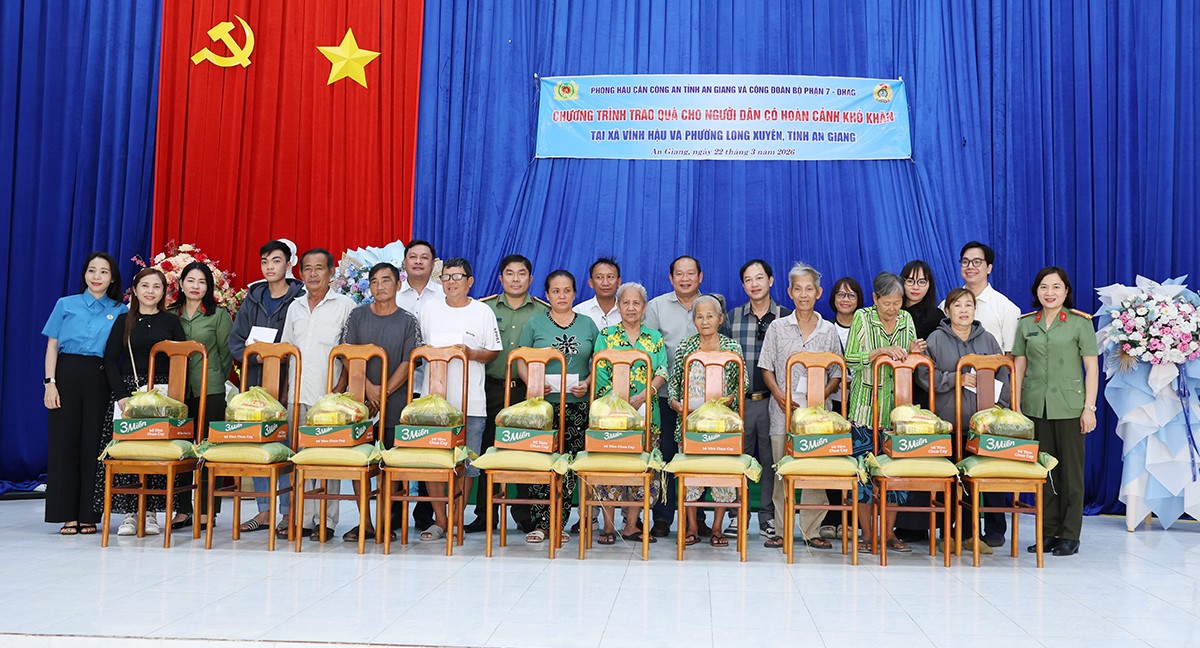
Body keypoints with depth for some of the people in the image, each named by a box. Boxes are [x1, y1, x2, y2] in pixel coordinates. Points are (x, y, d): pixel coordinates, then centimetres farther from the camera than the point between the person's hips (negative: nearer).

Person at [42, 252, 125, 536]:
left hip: (100, 381, 0)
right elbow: (52, 346, 6)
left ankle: (88, 514, 5)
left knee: (94, 443, -2)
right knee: (64, 441, -2)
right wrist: (50, 383, -5)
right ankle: (68, 515, 4)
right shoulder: (66, 305, 10)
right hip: (67, 376, 0)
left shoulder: (120, 311, 10)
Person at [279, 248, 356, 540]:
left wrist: (341, 388, -10)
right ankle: (303, 518, 11)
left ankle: (326, 521, 2)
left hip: (330, 393, -5)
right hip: (299, 392, 5)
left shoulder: (345, 305, 2)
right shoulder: (295, 307, 17)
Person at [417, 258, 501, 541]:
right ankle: (439, 520, 10)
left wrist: (471, 353, -10)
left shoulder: (483, 311, 5)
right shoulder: (429, 309, 12)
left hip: (470, 401, -2)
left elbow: (494, 352, 7)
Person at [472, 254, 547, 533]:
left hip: (528, 389, -1)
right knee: (487, 450, 1)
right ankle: (484, 514, 10)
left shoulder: (544, 312, 8)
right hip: (492, 387, 1)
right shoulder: (484, 308, 10)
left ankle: (526, 514, 11)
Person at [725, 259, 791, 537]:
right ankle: (736, 516, 14)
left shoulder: (787, 317, 5)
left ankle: (769, 517, 14)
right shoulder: (733, 317, 8)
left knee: (772, 459, 4)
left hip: (774, 400, -1)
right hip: (740, 400, 1)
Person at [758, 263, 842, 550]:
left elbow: (837, 374, 9)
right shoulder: (778, 327, 9)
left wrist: (821, 395, -8)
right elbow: (766, 368, 7)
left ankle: (811, 531, 7)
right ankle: (781, 530, 8)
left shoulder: (829, 330, 10)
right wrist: (779, 394, -9)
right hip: (784, 408, 0)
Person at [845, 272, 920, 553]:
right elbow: (850, 359, -9)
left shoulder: (906, 319, 10)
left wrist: (913, 353, -3)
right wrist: (882, 351, -18)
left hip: (897, 406, 3)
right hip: (865, 406, -3)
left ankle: (889, 530, 12)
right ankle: (867, 532, 6)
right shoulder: (862, 318, -1)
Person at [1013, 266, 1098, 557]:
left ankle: (1069, 535, 9)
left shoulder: (1080, 322, 1)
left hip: (1069, 406, -3)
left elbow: (1092, 367, 0)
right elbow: (1019, 367, 10)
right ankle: (1048, 531, 15)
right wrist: (1015, 407, 5)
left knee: (1071, 470, 1)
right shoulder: (1026, 324, 10)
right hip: (1035, 406, 3)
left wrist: (1089, 407, -7)